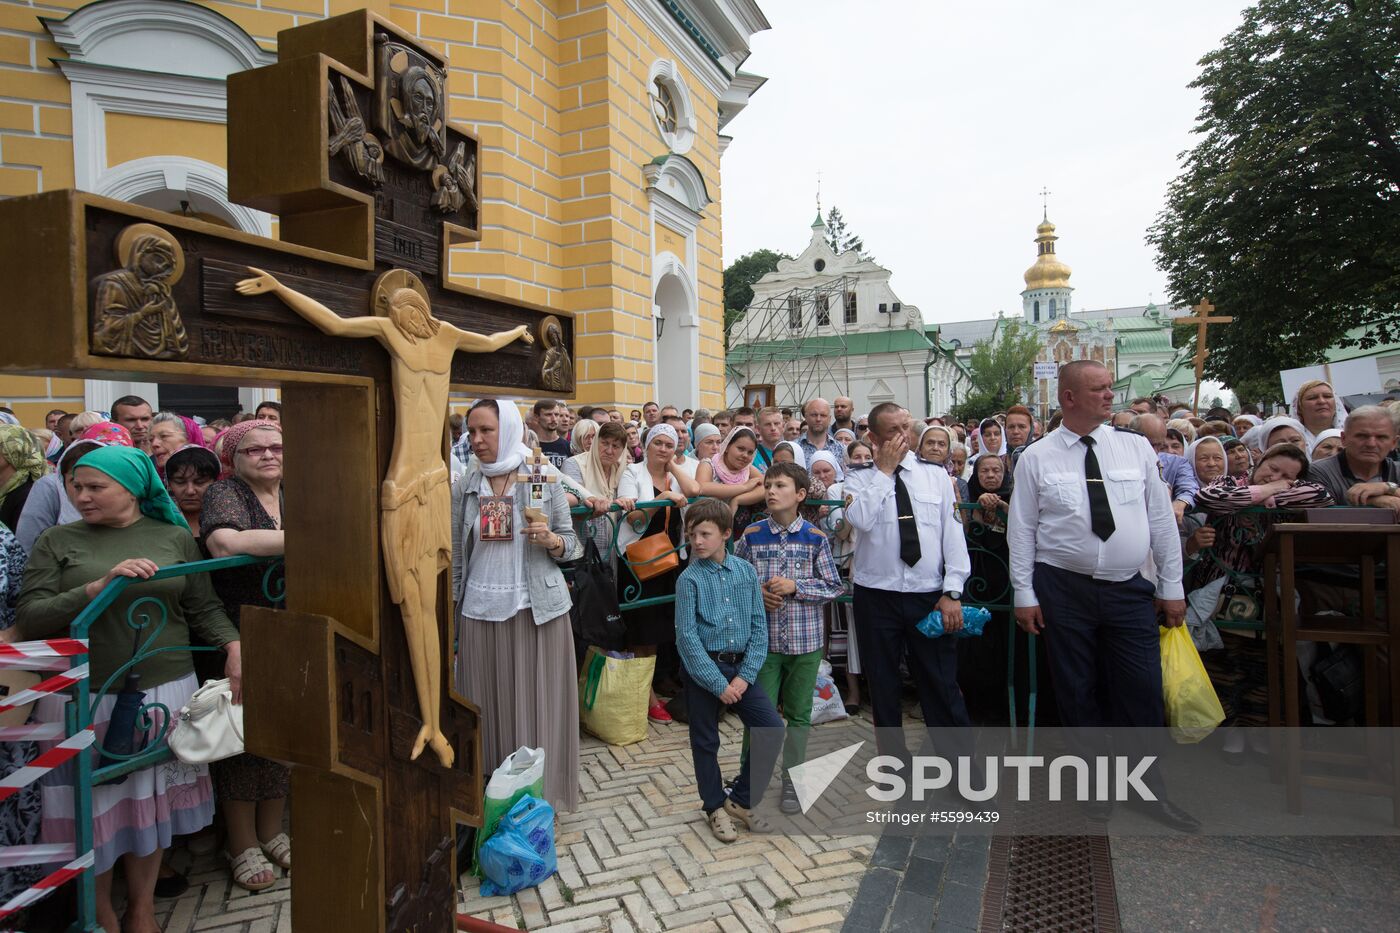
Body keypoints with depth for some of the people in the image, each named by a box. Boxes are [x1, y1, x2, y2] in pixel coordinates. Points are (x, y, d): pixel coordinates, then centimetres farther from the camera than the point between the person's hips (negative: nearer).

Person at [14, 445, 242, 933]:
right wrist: (99, 586, -20)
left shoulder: (174, 537, 5)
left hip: (163, 691, 1)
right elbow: (29, 619, -5)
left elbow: (204, 609, 4)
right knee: (93, 803, 9)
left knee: (150, 798, 11)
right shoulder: (57, 541, 3)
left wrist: (233, 645, -12)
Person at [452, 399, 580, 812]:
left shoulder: (543, 480, -1)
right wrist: (450, 619, 6)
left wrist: (551, 540, -18)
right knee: (489, 708, 8)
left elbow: (572, 546, 4)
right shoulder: (465, 487, 4)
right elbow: (455, 557, 7)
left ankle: (541, 792, 21)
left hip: (537, 609, -1)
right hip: (481, 611, 2)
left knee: (537, 705, 4)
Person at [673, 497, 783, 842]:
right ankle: (715, 807, 33)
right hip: (703, 668, -3)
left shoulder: (746, 571, -2)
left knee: (772, 729, -2)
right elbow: (687, 635, -13)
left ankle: (741, 799, 19)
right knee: (705, 742, 10)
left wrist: (745, 675, -9)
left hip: (741, 666, 3)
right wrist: (718, 683, -15)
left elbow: (759, 626, 0)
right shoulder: (689, 579, -10)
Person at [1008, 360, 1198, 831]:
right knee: (1078, 690, 9)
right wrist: (1024, 594, -5)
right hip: (1063, 589, -1)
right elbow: (1021, 530, -2)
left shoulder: (1135, 447, 3)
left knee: (1142, 689, 5)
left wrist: (1172, 587, 6)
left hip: (1128, 589, 2)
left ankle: (1151, 790, 26)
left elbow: (1161, 519, 6)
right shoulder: (1036, 458, -3)